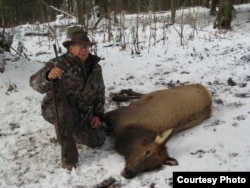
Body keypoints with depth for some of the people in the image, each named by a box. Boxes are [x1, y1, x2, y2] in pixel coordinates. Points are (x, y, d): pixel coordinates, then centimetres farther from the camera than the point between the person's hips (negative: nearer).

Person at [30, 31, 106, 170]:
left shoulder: (95, 67, 0)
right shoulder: (58, 64, -20)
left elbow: (100, 92, 11)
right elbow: (35, 83, -33)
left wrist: (98, 115, 1)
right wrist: (48, 76, -55)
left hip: (83, 114, 6)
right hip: (55, 110, -6)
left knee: (98, 141, 1)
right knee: (65, 108, -40)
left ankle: (71, 132, 30)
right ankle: (68, 153, -22)